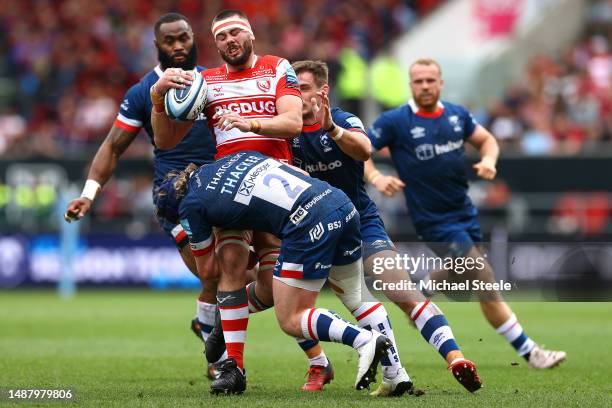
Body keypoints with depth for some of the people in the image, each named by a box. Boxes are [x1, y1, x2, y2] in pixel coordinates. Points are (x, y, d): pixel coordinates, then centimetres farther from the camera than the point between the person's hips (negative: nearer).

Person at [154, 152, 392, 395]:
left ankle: (365, 341, -16)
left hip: (307, 225, -7)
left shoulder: (190, 206, 9)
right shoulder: (236, 157, 26)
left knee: (290, 320, 3)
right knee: (355, 299, 22)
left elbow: (206, 270, 21)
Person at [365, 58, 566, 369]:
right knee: (486, 282, -9)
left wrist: (489, 160, -7)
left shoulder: (457, 115, 2)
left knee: (459, 275, 22)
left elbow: (486, 139, 15)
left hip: (464, 210, 6)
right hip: (434, 220, -6)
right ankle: (528, 351, -2)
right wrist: (375, 177, -24)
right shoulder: (395, 121, -12)